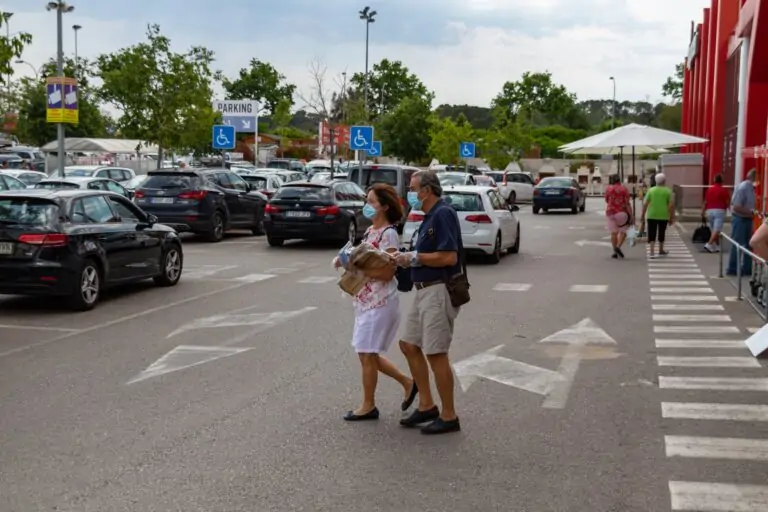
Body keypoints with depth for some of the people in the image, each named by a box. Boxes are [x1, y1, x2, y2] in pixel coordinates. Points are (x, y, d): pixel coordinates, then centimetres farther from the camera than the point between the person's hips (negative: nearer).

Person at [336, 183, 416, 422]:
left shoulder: (389, 234, -15)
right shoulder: (370, 231, 12)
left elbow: (387, 272, -20)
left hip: (379, 302, -9)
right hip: (366, 301, 9)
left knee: (367, 354, 0)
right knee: (368, 354, 14)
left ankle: (368, 406, 14)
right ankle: (407, 383, 27)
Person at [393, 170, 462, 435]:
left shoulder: (443, 214, -15)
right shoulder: (430, 217, 15)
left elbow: (449, 257, -24)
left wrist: (414, 258, -15)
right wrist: (409, 258, 4)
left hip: (438, 292, -10)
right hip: (425, 291, 10)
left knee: (436, 353, -4)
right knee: (409, 345, 13)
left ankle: (449, 417, 6)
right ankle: (426, 406, 21)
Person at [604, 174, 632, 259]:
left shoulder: (608, 189, 0)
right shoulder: (624, 189, -4)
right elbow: (627, 204, -8)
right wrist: (631, 216, -7)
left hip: (610, 212, 2)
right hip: (621, 212, -2)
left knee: (613, 233, 4)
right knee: (623, 231, 9)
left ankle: (615, 252, 4)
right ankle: (618, 247, -11)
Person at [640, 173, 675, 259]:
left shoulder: (651, 190, 1)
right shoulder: (668, 191, -1)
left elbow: (645, 203, -2)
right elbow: (671, 205, -6)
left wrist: (643, 215, 5)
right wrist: (671, 217, 1)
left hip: (652, 215, 0)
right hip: (663, 216, 0)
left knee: (652, 233, 1)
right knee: (661, 233, 15)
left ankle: (651, 252, -11)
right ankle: (661, 251, 30)